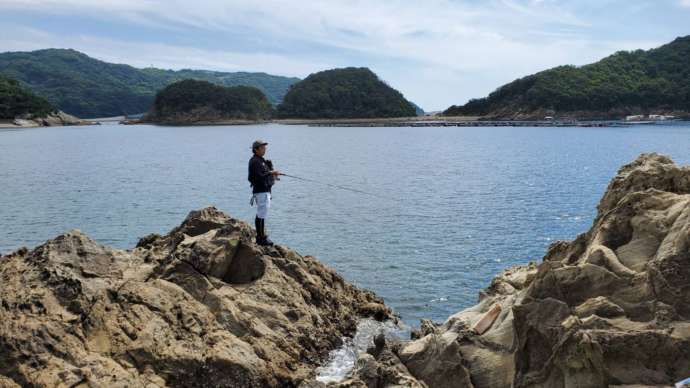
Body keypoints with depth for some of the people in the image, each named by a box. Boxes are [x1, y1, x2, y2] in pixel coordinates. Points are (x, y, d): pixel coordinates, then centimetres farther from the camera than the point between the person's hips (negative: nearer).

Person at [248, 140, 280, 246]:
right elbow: (259, 177, -24)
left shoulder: (261, 160, 18)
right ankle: (261, 238, -6)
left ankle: (260, 236, 23)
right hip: (261, 191, -11)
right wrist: (271, 173, -17)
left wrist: (272, 173, 6)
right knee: (262, 215, -9)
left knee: (260, 214, 15)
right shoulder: (255, 161, -15)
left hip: (265, 190, 11)